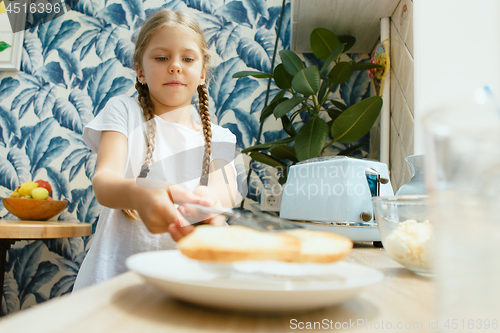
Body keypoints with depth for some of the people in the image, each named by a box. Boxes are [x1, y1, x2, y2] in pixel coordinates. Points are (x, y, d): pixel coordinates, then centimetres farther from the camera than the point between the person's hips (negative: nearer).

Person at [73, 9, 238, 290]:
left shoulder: (218, 138, 12)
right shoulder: (124, 110, 6)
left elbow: (225, 193, -7)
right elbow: (103, 179, -10)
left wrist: (207, 204, -32)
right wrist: (136, 193, -35)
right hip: (115, 272, -2)